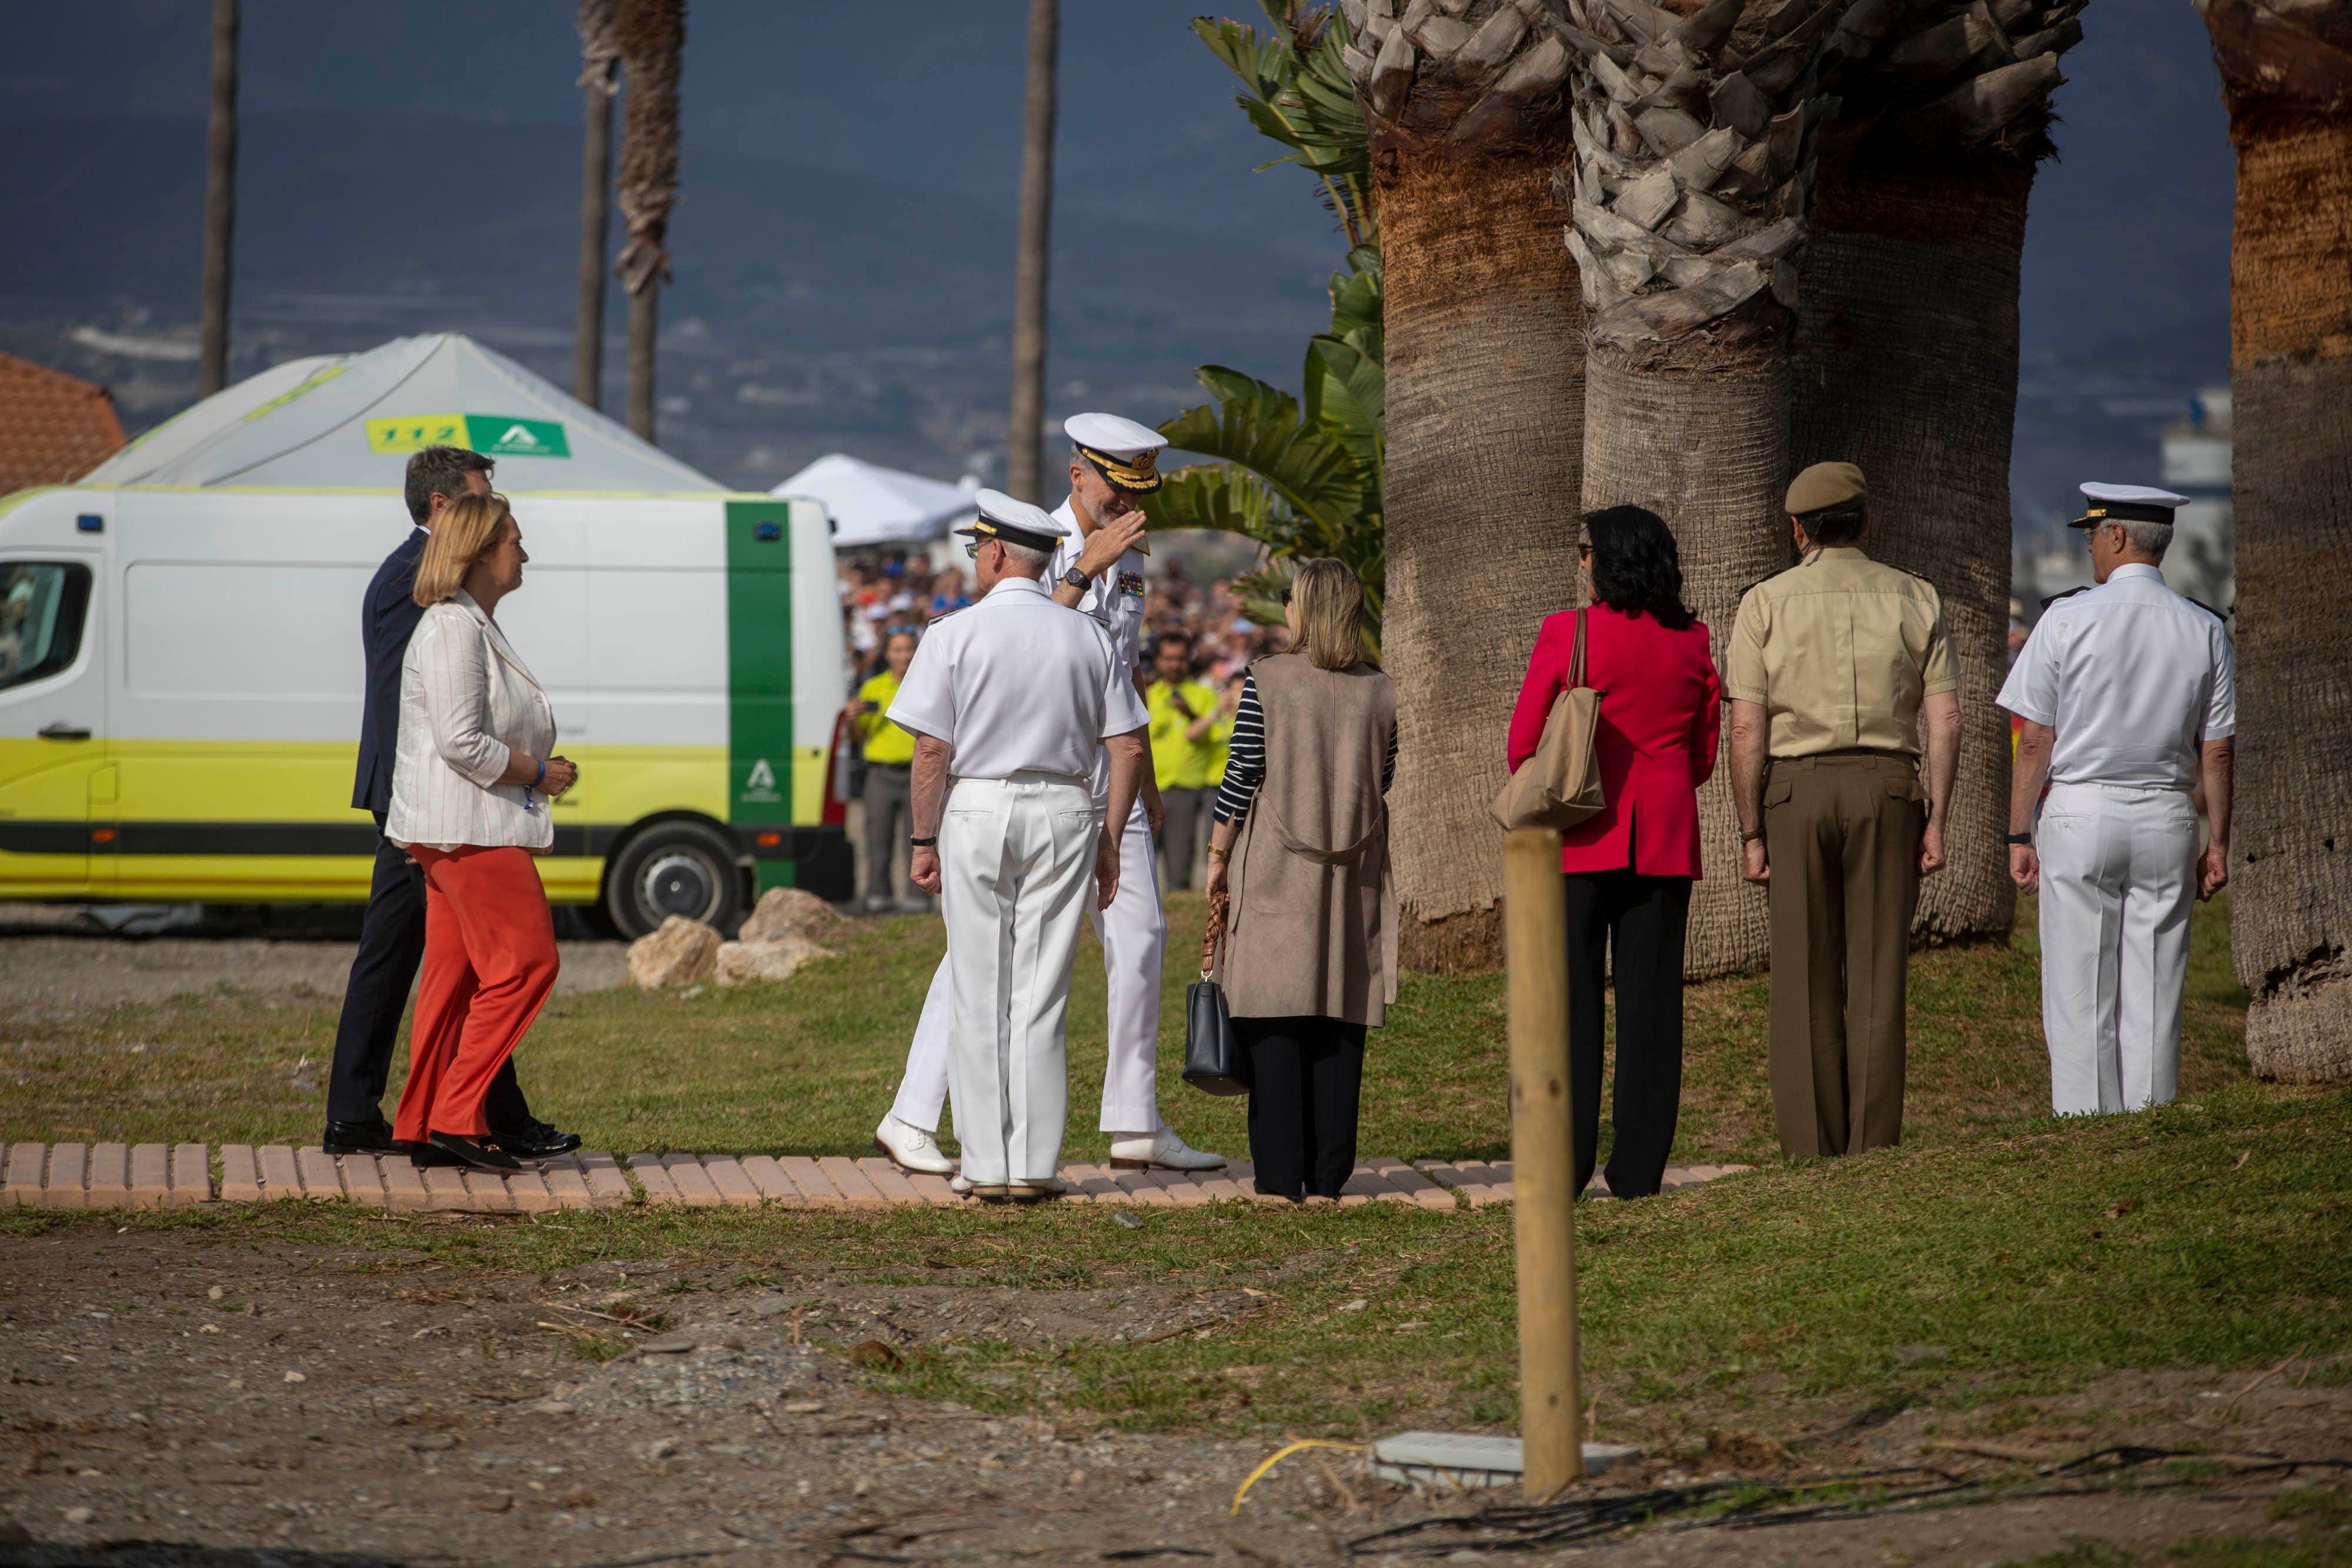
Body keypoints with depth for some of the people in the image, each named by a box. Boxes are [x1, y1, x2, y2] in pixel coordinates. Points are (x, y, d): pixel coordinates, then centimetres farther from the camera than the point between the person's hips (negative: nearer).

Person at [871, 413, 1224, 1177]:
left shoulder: (1129, 555, 12)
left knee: (1138, 936, 4)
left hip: (1105, 771, 7)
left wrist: (1144, 776, 22)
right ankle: (911, 1121, -4)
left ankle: (1136, 1127, 10)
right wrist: (1085, 568, -29)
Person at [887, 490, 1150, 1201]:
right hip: (1063, 812, 3)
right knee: (1044, 995, 5)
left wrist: (924, 842, -3)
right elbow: (1129, 748, 4)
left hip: (977, 810, -3)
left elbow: (932, 749, -10)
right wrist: (1110, 838, 11)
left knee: (981, 996, 3)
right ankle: (1036, 1164, 3)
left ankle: (987, 1164, 2)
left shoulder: (956, 635, -6)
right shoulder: (1088, 638, 5)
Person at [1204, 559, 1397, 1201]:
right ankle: (1328, 1174, 5)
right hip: (1352, 879, 3)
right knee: (1340, 1017, 6)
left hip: (1275, 869, -3)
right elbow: (1388, 789, 7)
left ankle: (1281, 1174, -4)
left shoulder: (1267, 681, -6)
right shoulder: (1381, 693, 3)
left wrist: (1218, 856, 1)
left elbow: (1242, 776, -7)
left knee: (1275, 1022, -1)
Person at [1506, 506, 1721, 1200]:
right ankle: (1639, 1168, 3)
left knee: (1571, 997, 2)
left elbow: (1523, 745, -4)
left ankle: (1565, 1165, 0)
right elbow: (1704, 757, 11)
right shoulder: (1693, 643, 4)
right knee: (1651, 999, 4)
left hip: (1582, 836, -3)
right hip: (1664, 840, 3)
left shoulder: (1566, 634, -7)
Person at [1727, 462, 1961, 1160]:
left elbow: (1747, 729, -5)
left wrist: (1750, 835, -3)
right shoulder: (1915, 600, 5)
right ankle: (1873, 1149, -2)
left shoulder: (1766, 603, 0)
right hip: (1886, 789, 1)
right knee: (1877, 978, 2)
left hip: (1795, 790, -1)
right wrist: (1936, 821, 0)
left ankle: (1811, 1153, -1)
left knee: (1806, 982, 2)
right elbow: (1945, 719, -1)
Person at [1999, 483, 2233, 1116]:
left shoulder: (2068, 619, -6)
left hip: (2081, 812, -3)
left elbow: (2035, 742, -6)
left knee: (2079, 999, 0)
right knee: (2153, 997, 6)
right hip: (2167, 818, 3)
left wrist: (2020, 835, -1)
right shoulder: (2205, 631, 3)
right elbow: (2218, 752, 4)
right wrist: (2218, 843, 11)